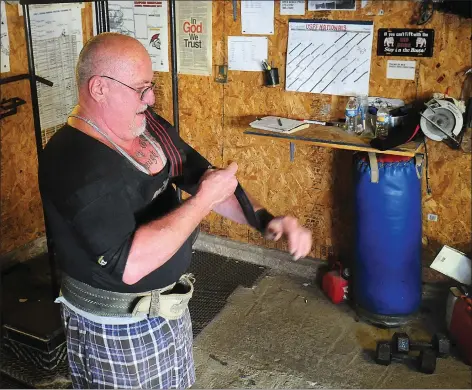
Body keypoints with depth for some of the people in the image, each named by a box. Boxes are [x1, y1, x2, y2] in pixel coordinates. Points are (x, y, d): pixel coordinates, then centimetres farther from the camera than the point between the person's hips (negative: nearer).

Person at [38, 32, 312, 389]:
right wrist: (204, 200, -30)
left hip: (166, 303, 8)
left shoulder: (147, 125, -3)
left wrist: (267, 219, -11)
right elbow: (129, 264, -36)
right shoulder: (75, 163, -29)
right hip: (118, 324, -8)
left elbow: (201, 174, 4)